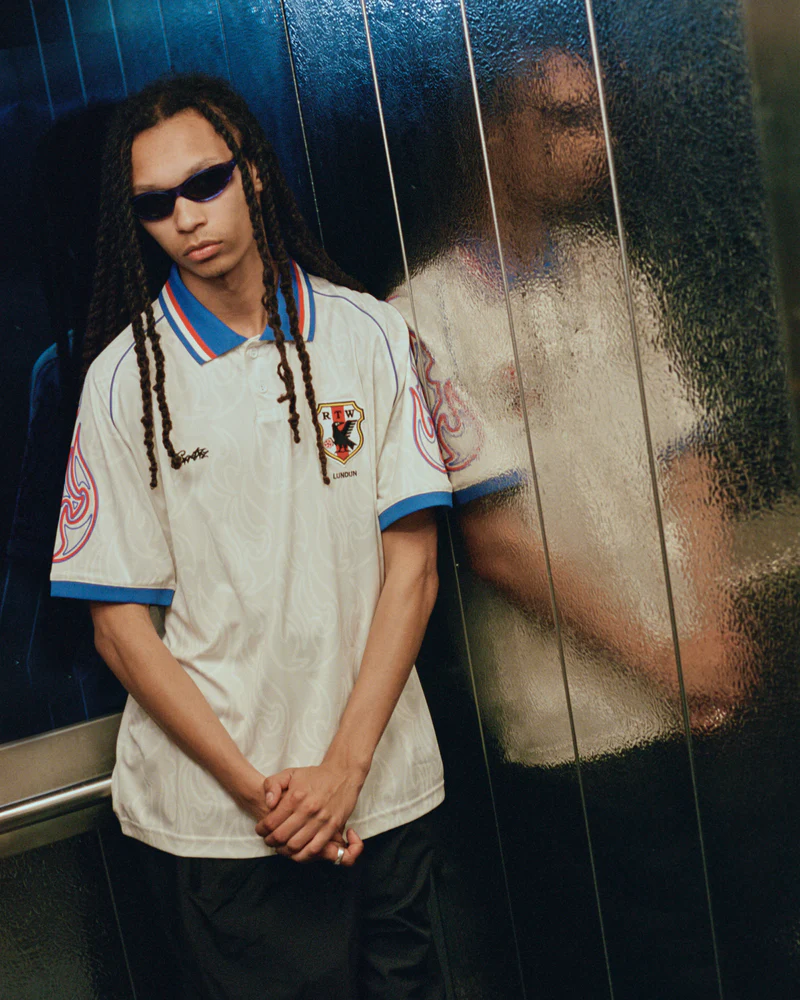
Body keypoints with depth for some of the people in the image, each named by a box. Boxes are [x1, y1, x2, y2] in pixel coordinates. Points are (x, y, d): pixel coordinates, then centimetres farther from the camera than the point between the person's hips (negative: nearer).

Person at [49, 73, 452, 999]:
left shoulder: (367, 334, -2)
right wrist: (255, 788, -11)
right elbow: (119, 620, -6)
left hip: (384, 785, 2)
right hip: (212, 817, -2)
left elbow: (411, 565, -4)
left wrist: (345, 765, -10)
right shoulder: (125, 377, -6)